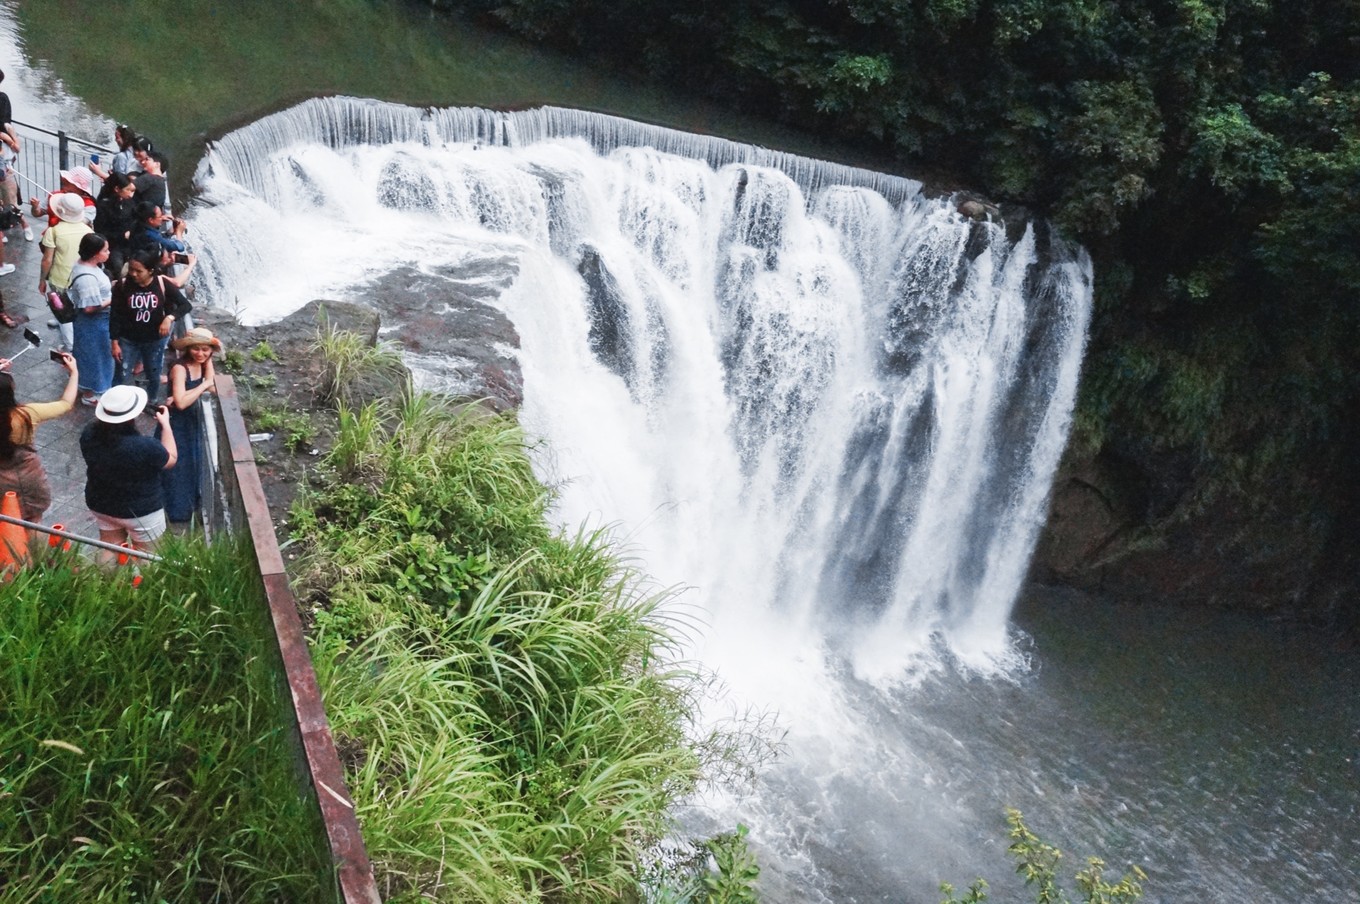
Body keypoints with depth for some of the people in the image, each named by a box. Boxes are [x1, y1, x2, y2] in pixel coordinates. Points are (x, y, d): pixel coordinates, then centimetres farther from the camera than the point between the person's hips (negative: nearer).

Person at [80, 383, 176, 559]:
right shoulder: (144, 447, -35)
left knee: (110, 549, 25)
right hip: (141, 511, -5)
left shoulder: (89, 434, -18)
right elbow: (171, 459, -14)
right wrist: (166, 424, -6)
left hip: (101, 505, 5)